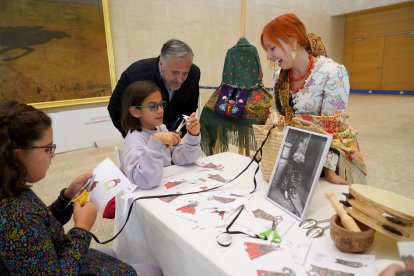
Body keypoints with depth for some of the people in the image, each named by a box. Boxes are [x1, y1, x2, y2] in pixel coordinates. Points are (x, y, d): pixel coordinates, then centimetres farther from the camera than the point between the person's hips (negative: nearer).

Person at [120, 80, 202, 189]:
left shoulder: (161, 128, 3)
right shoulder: (134, 139, -14)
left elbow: (183, 158, 1)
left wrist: (193, 136, -13)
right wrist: (156, 142, -31)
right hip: (145, 194, -5)